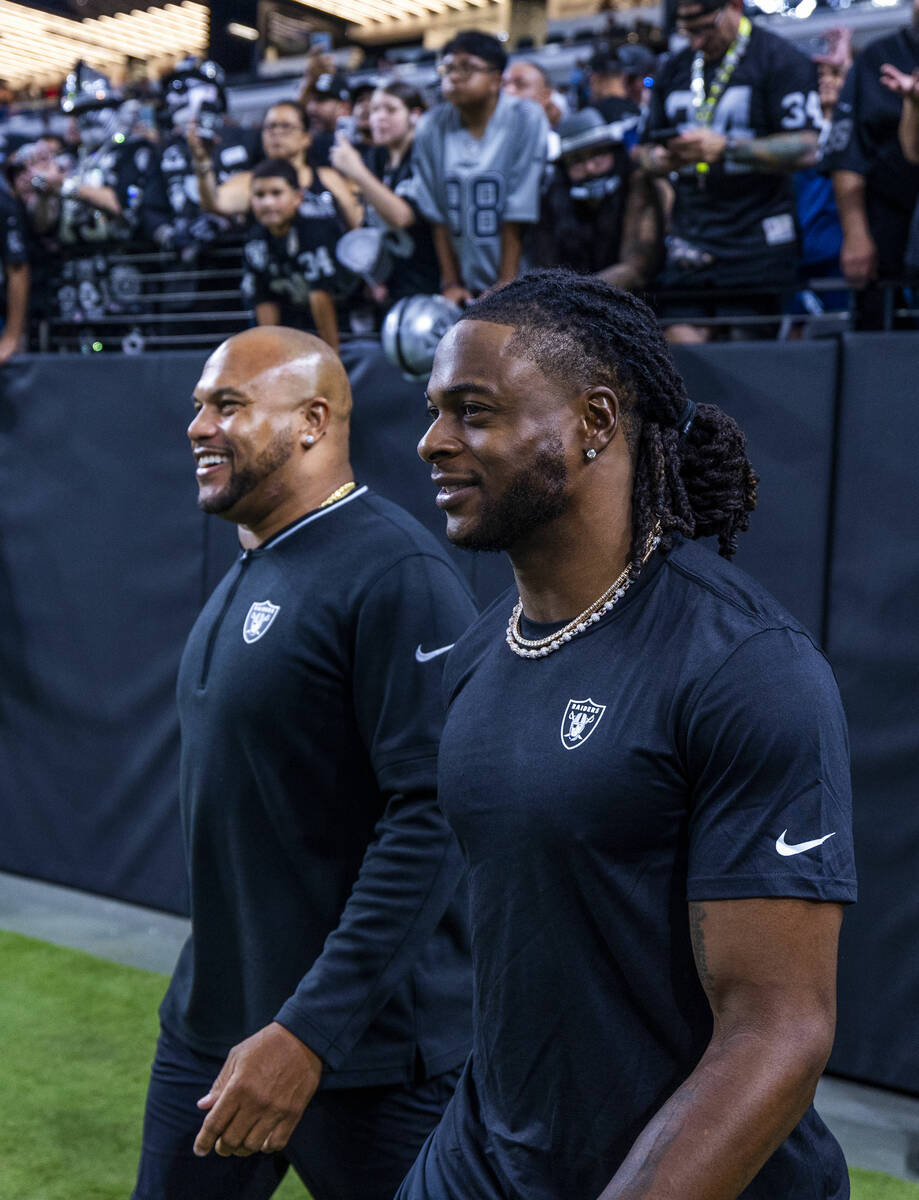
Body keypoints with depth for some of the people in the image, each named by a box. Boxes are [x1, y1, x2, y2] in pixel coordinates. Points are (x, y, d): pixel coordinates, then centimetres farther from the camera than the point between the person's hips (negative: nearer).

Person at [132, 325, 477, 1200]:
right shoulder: (250, 571, 10)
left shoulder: (395, 576, -19)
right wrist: (224, 1015, 16)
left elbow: (432, 817, -25)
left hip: (365, 1049, -8)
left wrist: (308, 1033, -25)